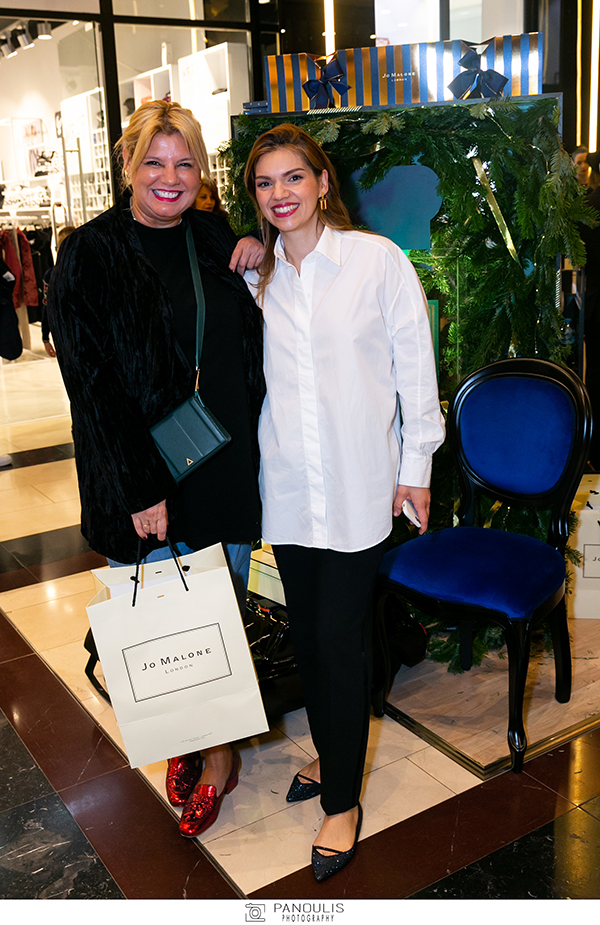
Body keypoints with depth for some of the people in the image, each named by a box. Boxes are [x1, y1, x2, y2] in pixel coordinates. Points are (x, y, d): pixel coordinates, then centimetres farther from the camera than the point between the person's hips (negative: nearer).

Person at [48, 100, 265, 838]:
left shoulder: (216, 239, 7)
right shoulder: (90, 255, -7)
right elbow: (91, 383, -11)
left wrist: (263, 250, 2)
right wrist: (140, 490, -15)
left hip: (226, 465, 4)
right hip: (144, 477, -3)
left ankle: (220, 754, 30)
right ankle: (183, 743, 33)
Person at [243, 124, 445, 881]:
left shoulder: (378, 259, -6)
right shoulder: (254, 275, 5)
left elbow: (413, 362, -3)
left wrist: (417, 462, -2)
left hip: (357, 484, -4)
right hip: (287, 483, 4)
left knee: (341, 639, -1)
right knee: (305, 631, 14)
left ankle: (342, 800, 16)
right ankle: (329, 753, 37)